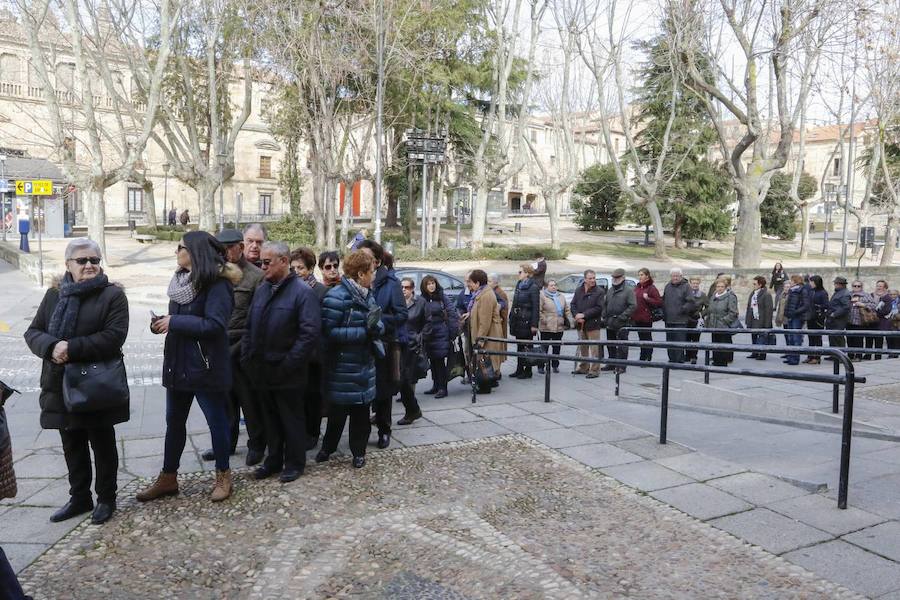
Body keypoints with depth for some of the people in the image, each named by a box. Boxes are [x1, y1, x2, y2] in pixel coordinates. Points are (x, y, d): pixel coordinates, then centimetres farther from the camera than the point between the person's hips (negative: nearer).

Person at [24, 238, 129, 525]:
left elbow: (114, 336, -19)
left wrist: (72, 348, -25)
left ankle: (106, 499, 27)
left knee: (102, 445, 10)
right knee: (72, 446, 18)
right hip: (61, 385, 5)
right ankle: (79, 498, 34)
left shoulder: (112, 294, -8)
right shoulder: (54, 294, 7)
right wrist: (52, 346, -17)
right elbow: (33, 332, 5)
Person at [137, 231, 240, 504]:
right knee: (174, 422, 16)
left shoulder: (217, 284, -16)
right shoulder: (182, 280, 9)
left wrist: (173, 322, -20)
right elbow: (181, 320, 15)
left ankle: (223, 475, 23)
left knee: (216, 420, 7)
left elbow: (213, 325, -25)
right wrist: (162, 322, -5)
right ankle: (168, 478, 29)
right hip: (177, 363, 8)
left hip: (205, 366, -8)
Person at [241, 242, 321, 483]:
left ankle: (294, 463, 24)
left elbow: (310, 334, -20)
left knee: (292, 419, 8)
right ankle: (273, 460, 34)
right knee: (271, 418, 19)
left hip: (288, 374, -7)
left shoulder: (302, 292, -14)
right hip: (263, 370, 7)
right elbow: (250, 327, 14)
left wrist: (288, 364, -20)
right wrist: (247, 357, 5)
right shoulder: (262, 290, 9)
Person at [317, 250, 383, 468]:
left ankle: (359, 451, 27)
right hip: (342, 367, -6)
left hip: (364, 366, 6)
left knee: (361, 411, 12)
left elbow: (379, 324, 10)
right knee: (338, 411, 9)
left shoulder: (368, 295, 8)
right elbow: (329, 331, -22)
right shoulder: (337, 296, -16)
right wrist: (364, 332, -22)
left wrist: (376, 327, -15)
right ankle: (327, 447, 30)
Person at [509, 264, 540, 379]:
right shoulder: (519, 285, 13)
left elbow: (536, 308, -13)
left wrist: (534, 324, -17)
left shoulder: (533, 287, -10)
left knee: (526, 347, 0)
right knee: (520, 346, 13)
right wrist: (511, 318, 14)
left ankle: (528, 371, 8)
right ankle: (519, 370, 21)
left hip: (526, 321, -8)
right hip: (517, 321, 8)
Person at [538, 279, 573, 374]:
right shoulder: (542, 296, -2)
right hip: (546, 327, -5)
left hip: (559, 327, 5)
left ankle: (555, 365, 20)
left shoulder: (561, 297, 15)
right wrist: (543, 320, -16)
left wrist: (571, 320, 5)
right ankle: (541, 367, 8)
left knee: (557, 347, 9)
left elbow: (567, 310, 16)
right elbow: (539, 311, -8)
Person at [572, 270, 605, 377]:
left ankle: (594, 370, 1)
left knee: (594, 348, -4)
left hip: (593, 324, -5)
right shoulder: (578, 290, 10)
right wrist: (577, 315, -7)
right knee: (582, 347, 14)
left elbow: (599, 308, -13)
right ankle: (583, 367, 24)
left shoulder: (600, 291, -6)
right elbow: (573, 304, 10)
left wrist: (584, 315, -16)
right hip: (580, 324, 5)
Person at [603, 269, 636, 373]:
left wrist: (621, 317, -17)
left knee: (622, 345, -3)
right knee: (610, 344, 14)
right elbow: (605, 304, 23)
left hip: (622, 323, -7)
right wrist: (605, 315, 7)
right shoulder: (610, 290, 16)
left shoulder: (628, 291, -6)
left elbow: (633, 306, -13)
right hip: (610, 322, 7)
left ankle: (621, 366, 2)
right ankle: (611, 364, 25)